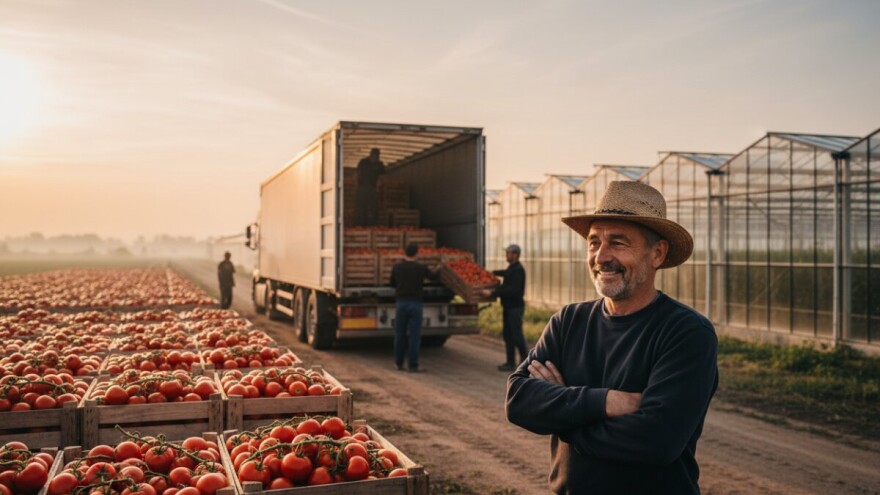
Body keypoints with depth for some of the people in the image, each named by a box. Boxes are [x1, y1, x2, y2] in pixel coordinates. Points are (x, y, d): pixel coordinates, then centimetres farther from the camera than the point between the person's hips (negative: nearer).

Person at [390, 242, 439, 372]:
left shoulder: (396, 267, -1)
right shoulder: (421, 268, -6)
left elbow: (393, 283, 15)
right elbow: (434, 276, 13)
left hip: (401, 303, 2)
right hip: (415, 304, -2)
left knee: (400, 334, 12)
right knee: (414, 335, 1)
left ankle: (399, 363, 17)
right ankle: (413, 365, 1)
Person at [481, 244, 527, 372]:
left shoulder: (518, 270, -19)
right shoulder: (511, 267, 12)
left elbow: (512, 290, -27)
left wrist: (492, 293, -27)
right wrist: (493, 272, 38)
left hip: (515, 307, -10)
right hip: (508, 306, 10)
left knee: (516, 335, -4)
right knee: (507, 334, 10)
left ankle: (525, 358, 10)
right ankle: (510, 363, 15)